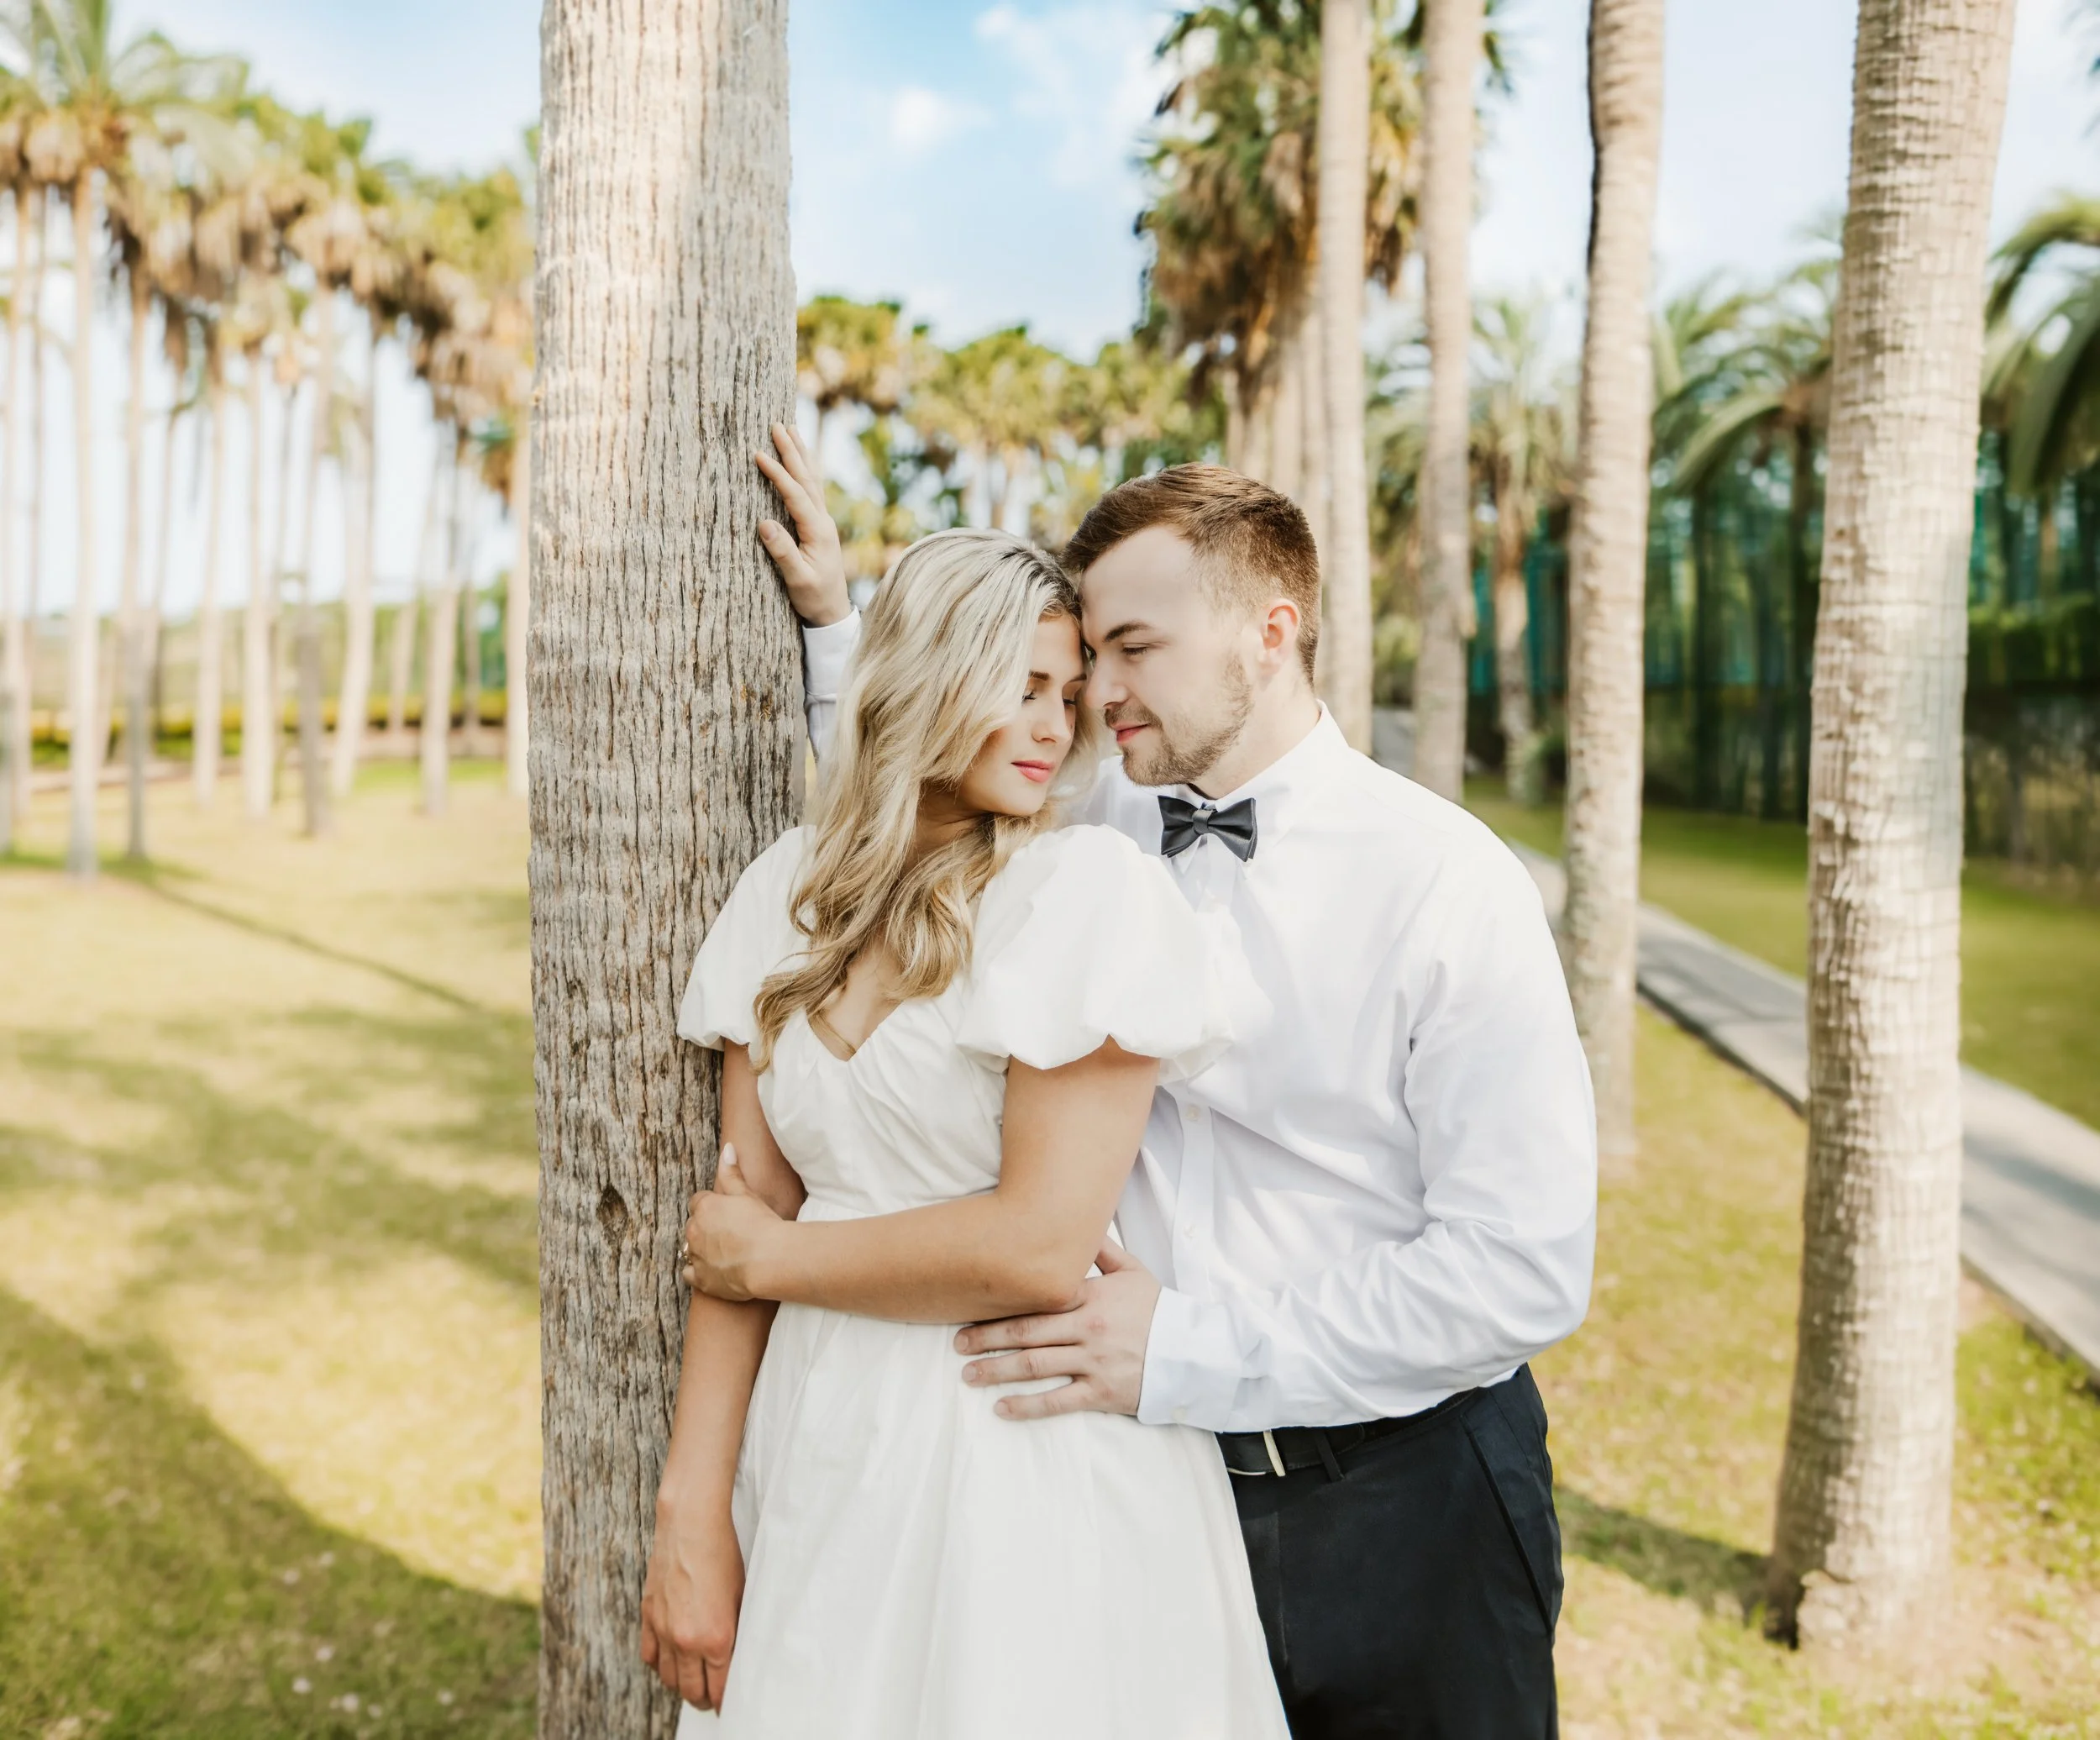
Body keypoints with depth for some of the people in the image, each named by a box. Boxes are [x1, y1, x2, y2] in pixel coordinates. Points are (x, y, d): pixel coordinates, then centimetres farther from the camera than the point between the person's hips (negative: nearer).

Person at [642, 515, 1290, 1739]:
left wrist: (772, 1257, -7)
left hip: (1028, 1461, -4)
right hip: (819, 1448, 5)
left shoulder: (1089, 885, -12)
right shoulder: (793, 891, 4)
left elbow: (1040, 1249, -19)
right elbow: (750, 1205, 1)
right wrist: (693, 1513, -3)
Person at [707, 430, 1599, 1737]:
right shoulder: (1099, 834, -1)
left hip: (1402, 1509, -4)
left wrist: (1182, 1349, -22)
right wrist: (833, 622, 5)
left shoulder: (1450, 882, -15)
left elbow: (1526, 1270, -19)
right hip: (1168, 1474, 4)